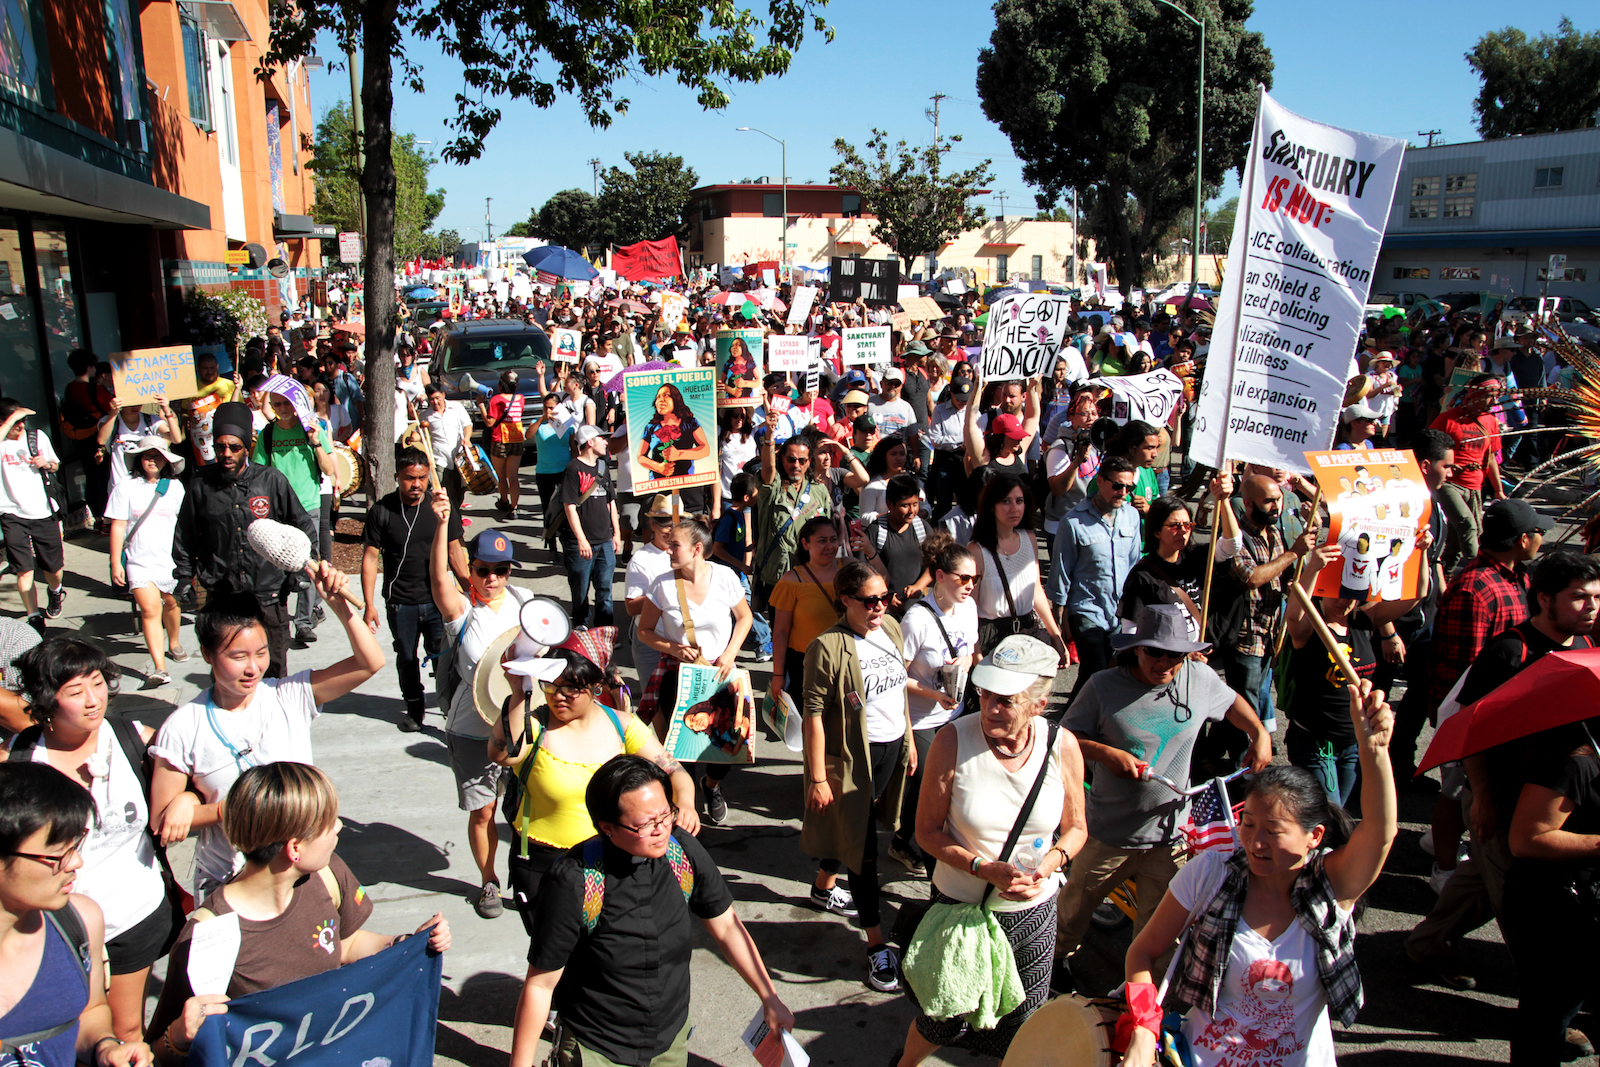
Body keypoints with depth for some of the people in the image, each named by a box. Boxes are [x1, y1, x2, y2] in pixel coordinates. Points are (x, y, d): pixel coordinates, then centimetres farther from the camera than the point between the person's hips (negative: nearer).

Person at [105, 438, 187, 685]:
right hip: (140, 562, -2)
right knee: (150, 610, -13)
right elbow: (117, 526, 1)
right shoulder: (126, 488, 1)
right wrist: (115, 562, -3)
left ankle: (173, 643, 44)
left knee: (171, 603, 15)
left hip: (172, 560, 2)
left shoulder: (175, 487, 6)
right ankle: (159, 667, -16)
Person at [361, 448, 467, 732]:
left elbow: (455, 551, 4)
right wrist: (369, 604, -4)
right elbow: (370, 558, -1)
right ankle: (414, 707, 32)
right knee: (406, 658, 14)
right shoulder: (381, 511, -3)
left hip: (437, 600, -1)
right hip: (399, 602, 1)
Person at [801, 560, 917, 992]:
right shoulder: (828, 647, -22)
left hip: (890, 748, 7)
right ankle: (877, 945, 12)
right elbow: (813, 714, -19)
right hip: (852, 756, -7)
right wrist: (818, 778, -18)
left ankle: (824, 884, 49)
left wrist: (909, 740, 16)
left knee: (853, 829, 23)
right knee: (864, 848, 1)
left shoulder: (892, 628, 0)